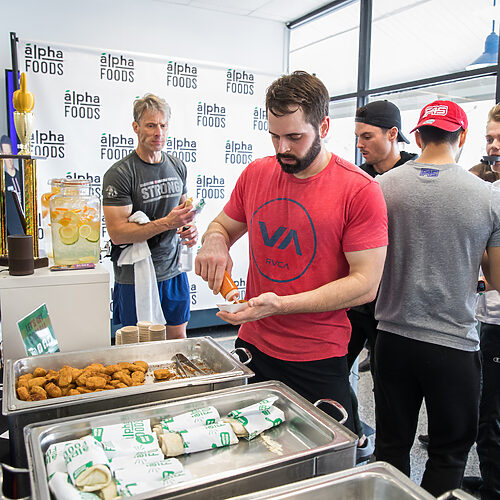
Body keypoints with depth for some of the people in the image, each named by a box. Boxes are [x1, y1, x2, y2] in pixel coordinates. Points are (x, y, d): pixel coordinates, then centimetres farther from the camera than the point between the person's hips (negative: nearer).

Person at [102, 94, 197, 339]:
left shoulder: (178, 167, 7)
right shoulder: (119, 174, -12)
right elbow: (117, 233, -18)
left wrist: (189, 227, -2)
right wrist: (166, 223, -26)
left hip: (174, 272, 5)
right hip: (135, 278, -5)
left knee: (178, 338, 16)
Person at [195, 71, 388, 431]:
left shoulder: (360, 189, -14)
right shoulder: (255, 174, 1)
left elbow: (365, 284, -16)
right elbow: (223, 225, 16)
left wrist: (280, 304, -25)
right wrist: (214, 242, -9)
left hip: (318, 361, -4)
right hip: (252, 346, 5)